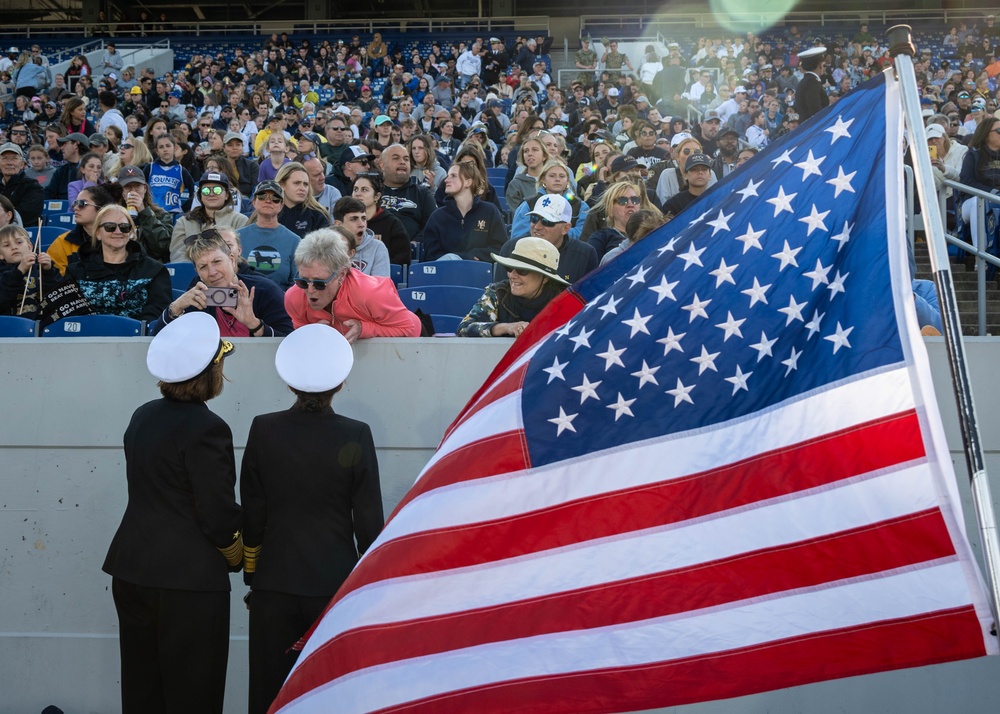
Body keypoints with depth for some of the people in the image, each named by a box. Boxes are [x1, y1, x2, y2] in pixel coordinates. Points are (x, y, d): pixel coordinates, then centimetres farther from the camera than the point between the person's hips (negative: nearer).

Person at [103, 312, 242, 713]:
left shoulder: (143, 417, 8)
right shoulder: (206, 429, -17)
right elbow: (218, 514, -18)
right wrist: (236, 553, 3)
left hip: (131, 571, 8)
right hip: (188, 579, -8)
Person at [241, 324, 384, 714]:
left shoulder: (263, 430, -5)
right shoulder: (355, 436, -9)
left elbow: (252, 515, 1)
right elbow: (368, 521, -4)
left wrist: (252, 577, 13)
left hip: (274, 584, 2)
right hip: (336, 583, -1)